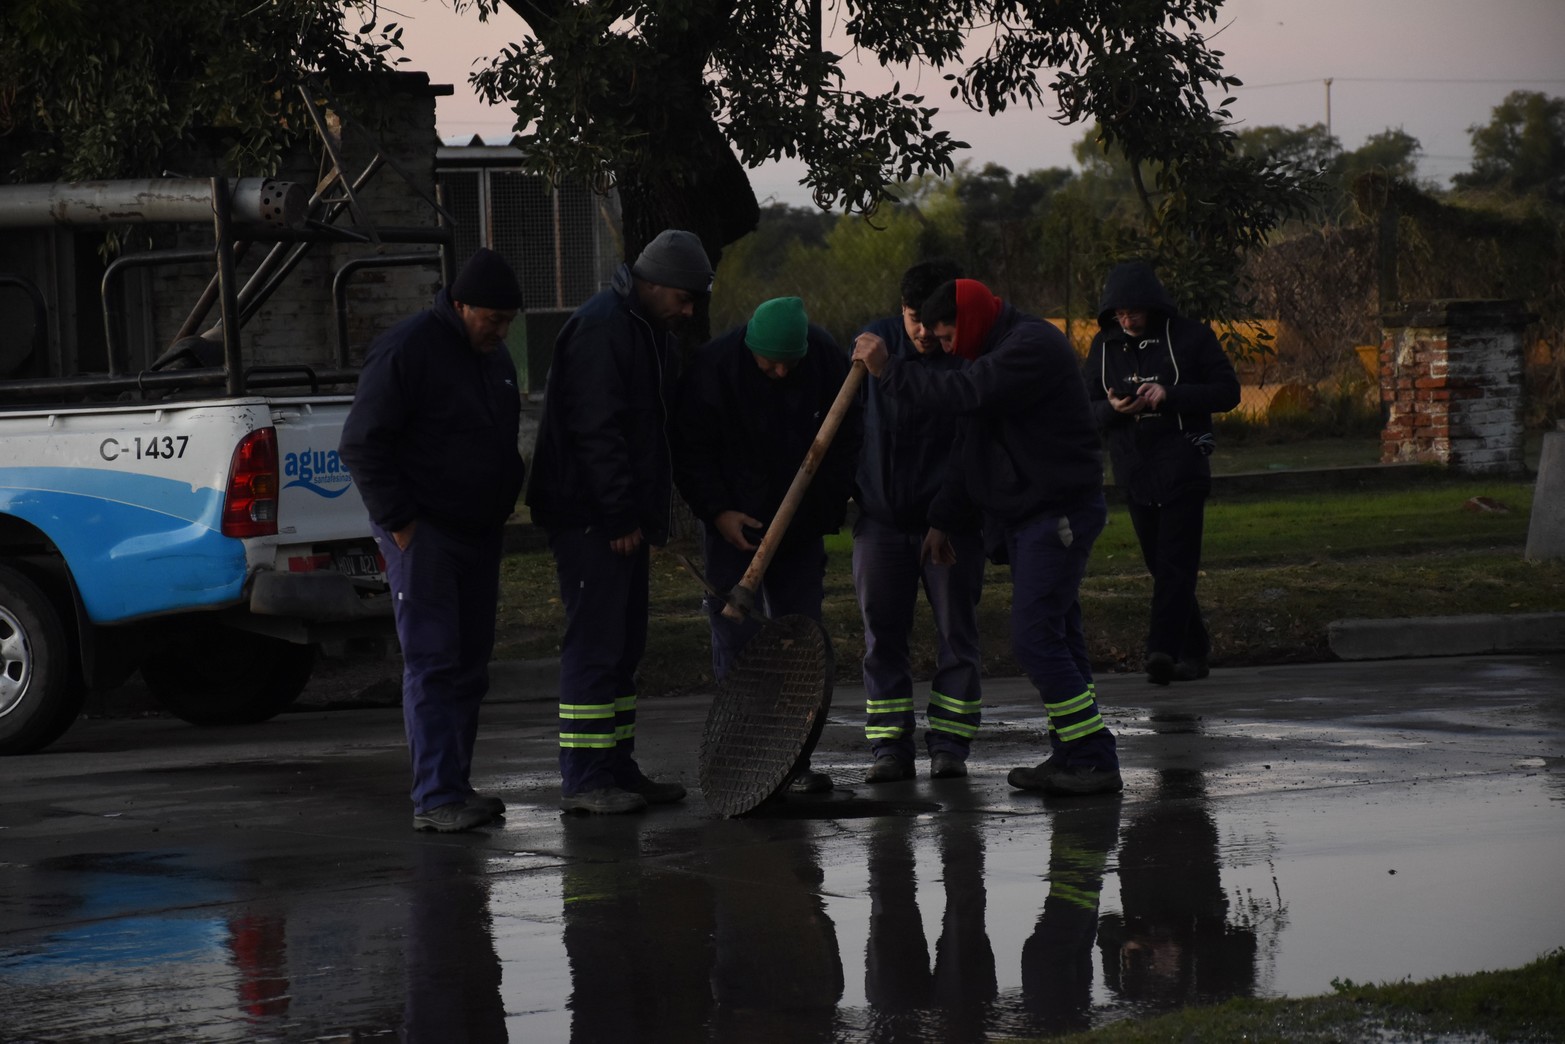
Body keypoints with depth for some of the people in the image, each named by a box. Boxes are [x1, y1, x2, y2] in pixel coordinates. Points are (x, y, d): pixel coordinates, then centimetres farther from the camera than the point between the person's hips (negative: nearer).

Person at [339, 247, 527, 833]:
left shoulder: (494, 357, 14)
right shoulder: (408, 350, -13)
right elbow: (362, 445, -14)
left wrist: (504, 501, 16)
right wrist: (399, 521, -16)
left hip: (478, 535, 8)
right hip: (423, 535, -8)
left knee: (469, 666, 9)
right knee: (433, 664, -11)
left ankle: (454, 786, 15)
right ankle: (435, 799, -13)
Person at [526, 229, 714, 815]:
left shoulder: (648, 330, 17)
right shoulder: (601, 329, -16)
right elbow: (597, 430, -22)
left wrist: (644, 513, 17)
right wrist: (621, 515, -22)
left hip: (621, 518, 10)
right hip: (590, 518, -10)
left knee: (623, 645, 12)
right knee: (594, 643, -9)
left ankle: (617, 769, 18)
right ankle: (583, 780, -7)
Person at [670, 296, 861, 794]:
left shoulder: (828, 360, -7)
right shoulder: (714, 366, -17)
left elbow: (846, 437, 7)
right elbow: (690, 449, -10)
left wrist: (830, 506, 2)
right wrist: (717, 511, -18)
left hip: (802, 525, 4)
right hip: (734, 523, -4)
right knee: (737, 633, -7)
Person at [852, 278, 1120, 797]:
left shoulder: (1033, 346, -15)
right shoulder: (995, 353, 18)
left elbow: (962, 393, -26)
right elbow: (968, 449, 24)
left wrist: (888, 369, -16)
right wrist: (944, 519, 24)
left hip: (1058, 514, -10)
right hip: (1027, 516, 10)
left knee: (1035, 636, -15)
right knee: (1055, 637, 9)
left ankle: (1095, 759, -13)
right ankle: (1072, 756, 11)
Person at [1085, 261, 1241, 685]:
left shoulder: (1189, 337, -1)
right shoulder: (1104, 347, 10)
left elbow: (1228, 391, -4)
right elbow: (1087, 411, 11)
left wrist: (1170, 394, -17)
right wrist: (1113, 408, -13)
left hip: (1182, 464, -5)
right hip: (1133, 472, 5)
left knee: (1175, 563, -15)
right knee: (1161, 566, 9)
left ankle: (1164, 650, -25)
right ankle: (1194, 649, 18)